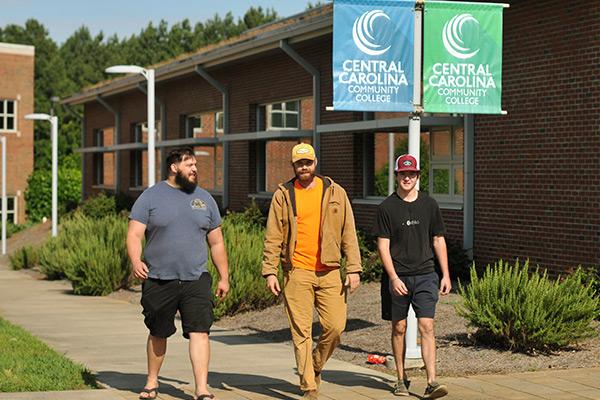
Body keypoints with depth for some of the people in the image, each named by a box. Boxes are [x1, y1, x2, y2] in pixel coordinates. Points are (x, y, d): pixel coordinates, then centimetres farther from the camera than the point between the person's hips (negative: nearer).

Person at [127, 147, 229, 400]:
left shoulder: (204, 199, 11)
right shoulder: (151, 197, 2)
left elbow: (216, 243, 16)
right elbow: (134, 234, -5)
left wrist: (224, 277, 14)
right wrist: (136, 261, -23)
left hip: (196, 280, 1)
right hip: (158, 281, -1)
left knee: (200, 332, -11)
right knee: (158, 334, 12)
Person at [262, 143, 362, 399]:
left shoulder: (335, 193, 8)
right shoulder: (283, 195, 5)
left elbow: (348, 234, 7)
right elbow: (273, 237, 4)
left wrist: (353, 269, 0)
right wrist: (270, 271, -3)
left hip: (329, 272, 1)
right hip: (297, 272, -1)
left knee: (335, 326, -3)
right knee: (301, 331, -2)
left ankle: (314, 366, 25)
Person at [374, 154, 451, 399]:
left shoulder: (429, 205, 7)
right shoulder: (387, 208, -1)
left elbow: (438, 241, 12)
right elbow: (383, 245, -3)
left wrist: (445, 275, 7)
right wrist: (393, 277, -13)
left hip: (425, 275, 1)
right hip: (398, 277, -1)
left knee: (426, 327, -8)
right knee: (399, 328, 8)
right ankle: (401, 379, 22)